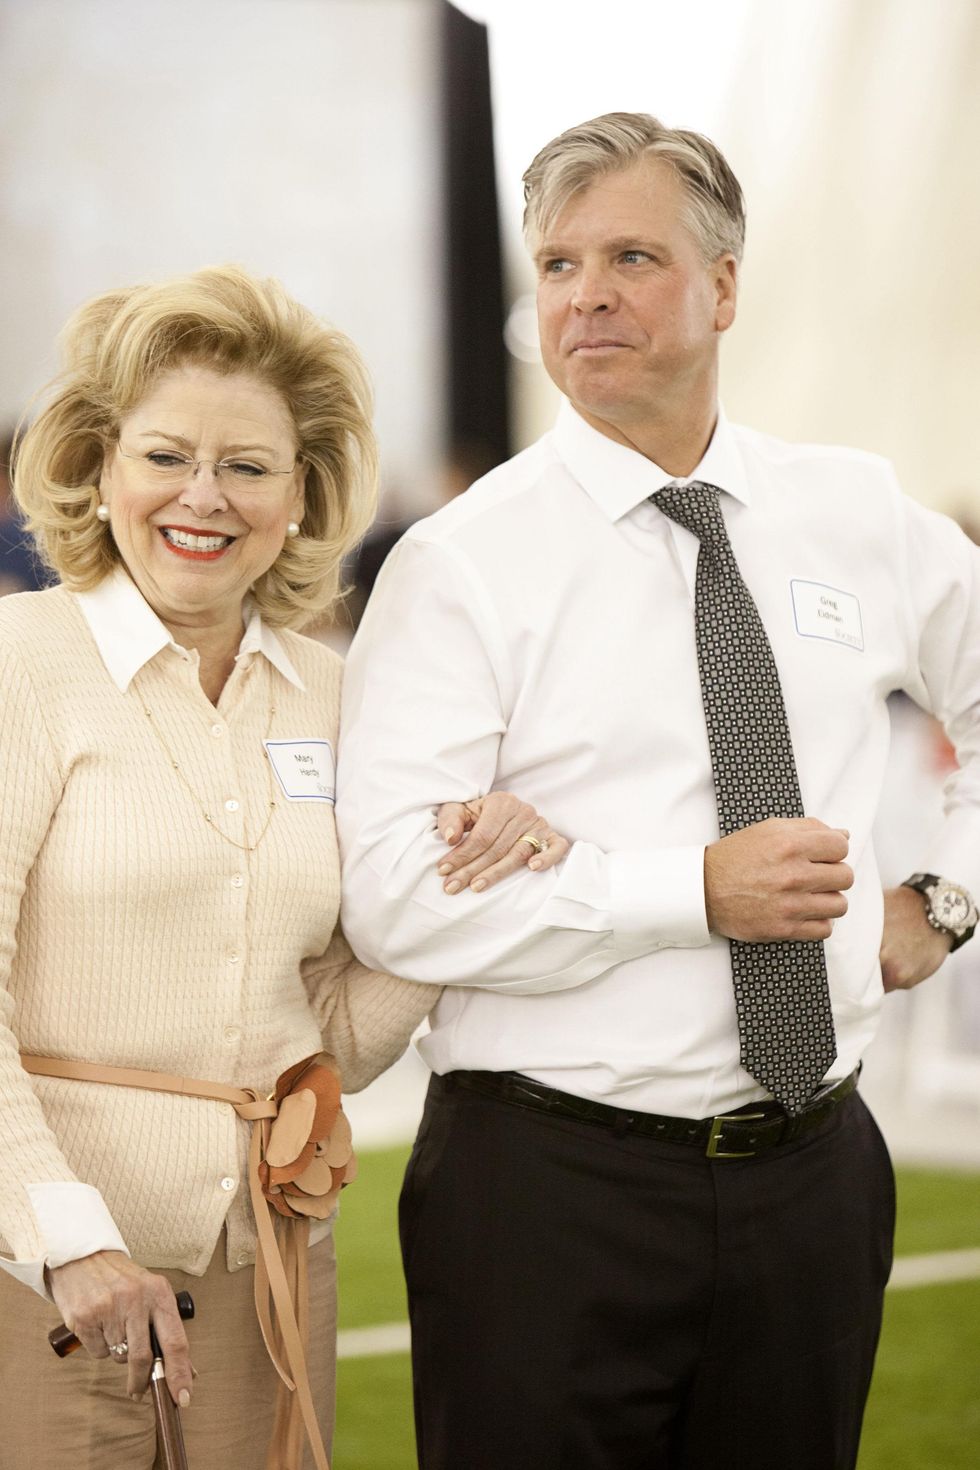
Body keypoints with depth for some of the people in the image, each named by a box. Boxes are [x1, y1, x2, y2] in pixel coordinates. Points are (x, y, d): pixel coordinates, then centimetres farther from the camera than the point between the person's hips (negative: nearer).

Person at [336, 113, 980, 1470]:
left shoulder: (861, 519, 6)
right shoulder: (461, 566, -7)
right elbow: (396, 897, -17)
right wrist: (697, 894, -19)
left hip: (814, 1178, 4)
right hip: (551, 1188, -4)